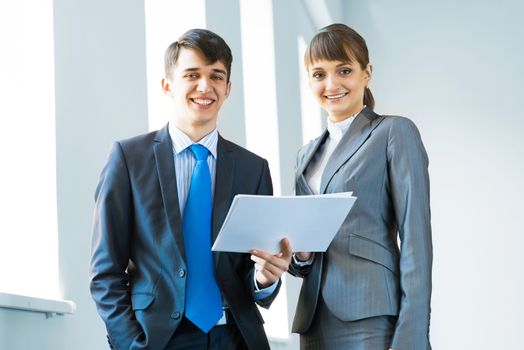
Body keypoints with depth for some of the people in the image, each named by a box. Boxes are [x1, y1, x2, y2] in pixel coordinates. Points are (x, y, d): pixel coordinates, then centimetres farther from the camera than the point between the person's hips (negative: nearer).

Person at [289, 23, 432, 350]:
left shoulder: (395, 133, -1)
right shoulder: (308, 154, 18)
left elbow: (416, 240, -9)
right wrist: (299, 254, -3)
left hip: (372, 322, -6)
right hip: (316, 321, 6)